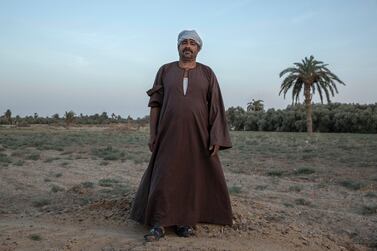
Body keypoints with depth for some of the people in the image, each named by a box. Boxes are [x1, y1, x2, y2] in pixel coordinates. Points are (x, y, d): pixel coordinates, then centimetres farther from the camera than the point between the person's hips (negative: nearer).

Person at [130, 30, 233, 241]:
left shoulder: (207, 73, 4)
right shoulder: (165, 71, 6)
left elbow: (216, 107, 0)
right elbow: (155, 103, 5)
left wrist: (216, 138, -7)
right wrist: (153, 134, -2)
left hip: (198, 135, 0)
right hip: (170, 133, 0)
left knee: (192, 177, 5)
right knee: (164, 177, -3)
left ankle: (184, 221, 16)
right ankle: (159, 224, 2)